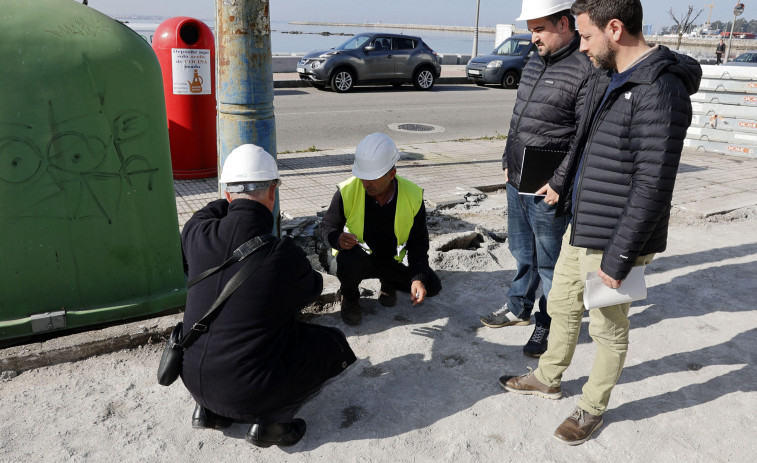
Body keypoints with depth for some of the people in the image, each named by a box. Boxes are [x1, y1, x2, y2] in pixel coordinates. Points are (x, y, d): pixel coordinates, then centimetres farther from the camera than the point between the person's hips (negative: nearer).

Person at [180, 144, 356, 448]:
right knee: (334, 344, 14)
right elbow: (312, 289, 2)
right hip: (251, 390, -5)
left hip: (193, 378, 5)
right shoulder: (286, 255, -22)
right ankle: (272, 419, 3)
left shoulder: (196, 236, -11)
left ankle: (209, 408, 21)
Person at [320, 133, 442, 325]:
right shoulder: (347, 191, -20)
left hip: (392, 261, 2)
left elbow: (418, 241, -7)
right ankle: (349, 298, -1)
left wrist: (418, 279, -21)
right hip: (359, 259, -2)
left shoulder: (412, 196, -16)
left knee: (432, 286, -13)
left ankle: (388, 283, 19)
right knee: (349, 257, -38)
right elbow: (327, 226, -7)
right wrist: (338, 239, -33)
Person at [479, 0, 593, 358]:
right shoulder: (534, 64, 12)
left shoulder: (585, 69, -16)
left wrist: (560, 184, -19)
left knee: (549, 262, 6)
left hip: (548, 192, -8)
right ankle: (519, 308, 39)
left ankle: (549, 324, 22)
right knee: (522, 252, 21)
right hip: (516, 183, 8)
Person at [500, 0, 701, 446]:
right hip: (581, 227, 9)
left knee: (608, 328, 11)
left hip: (613, 240, -9)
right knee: (562, 305, 22)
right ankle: (548, 379, 44)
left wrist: (618, 259, -21)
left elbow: (653, 190, -24)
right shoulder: (607, 77, 7)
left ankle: (593, 407, 33)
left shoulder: (660, 93, -23)